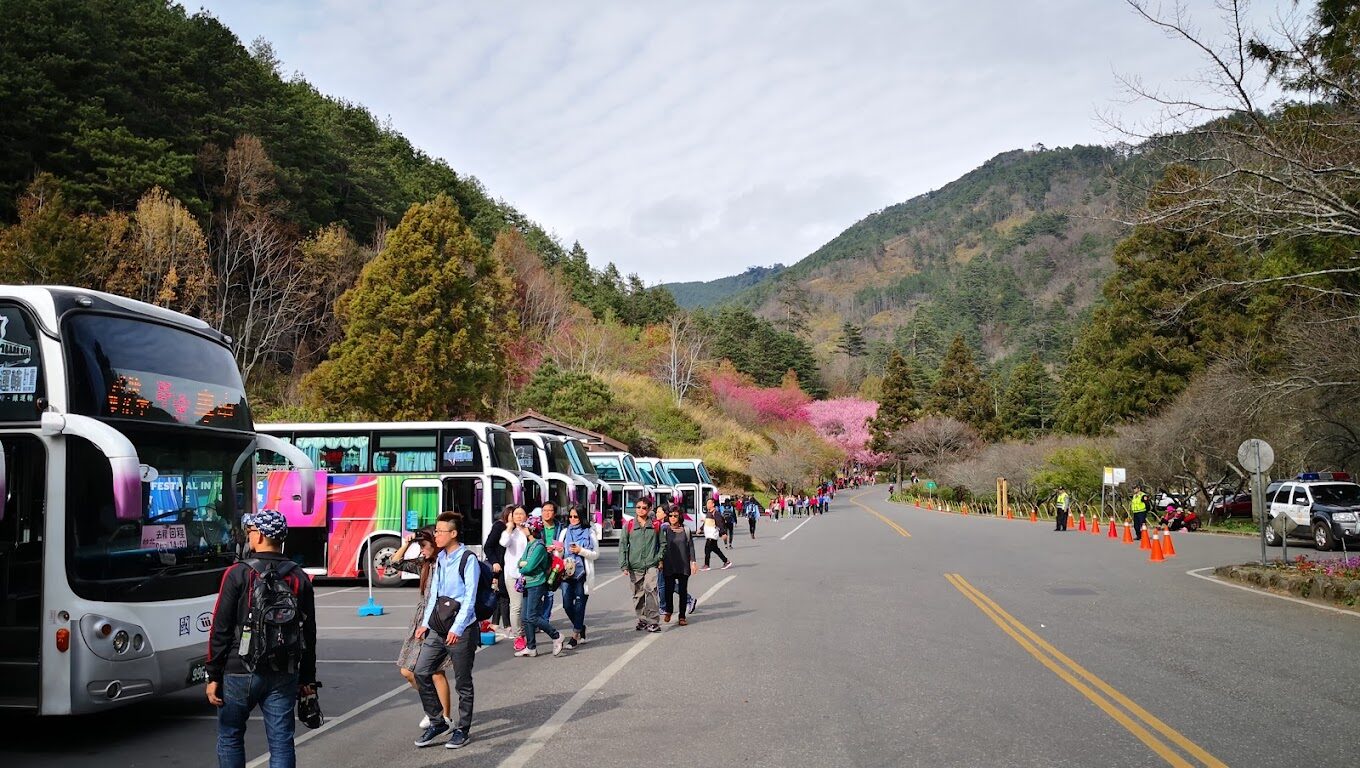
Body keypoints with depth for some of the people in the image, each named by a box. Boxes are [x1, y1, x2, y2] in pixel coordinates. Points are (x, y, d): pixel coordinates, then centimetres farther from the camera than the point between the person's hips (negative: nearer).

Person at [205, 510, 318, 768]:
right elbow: (309, 634, 8)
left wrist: (214, 676, -2)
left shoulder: (238, 574, -8)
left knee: (230, 737, 14)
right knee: (281, 741, 6)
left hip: (240, 672, -3)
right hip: (284, 676, 3)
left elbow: (221, 629, -8)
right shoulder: (299, 578, 4)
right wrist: (307, 678, 15)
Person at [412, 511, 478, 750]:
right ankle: (437, 722, 16)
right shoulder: (440, 559, 12)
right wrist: (425, 623, 13)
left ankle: (463, 729, 19)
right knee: (421, 672, 1)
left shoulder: (468, 559, -11)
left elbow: (470, 597, -15)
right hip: (437, 629, 7)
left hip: (461, 630, -7)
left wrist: (457, 629, -21)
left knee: (463, 682, 4)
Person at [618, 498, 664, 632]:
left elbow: (662, 544, 14)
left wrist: (660, 558, 1)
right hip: (634, 566, 2)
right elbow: (623, 546, 4)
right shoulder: (629, 526, 5)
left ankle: (653, 621, -17)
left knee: (650, 589, -21)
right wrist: (624, 565, -3)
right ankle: (642, 620, 24)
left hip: (651, 565, -2)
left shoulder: (656, 525, 6)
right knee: (638, 595, 8)